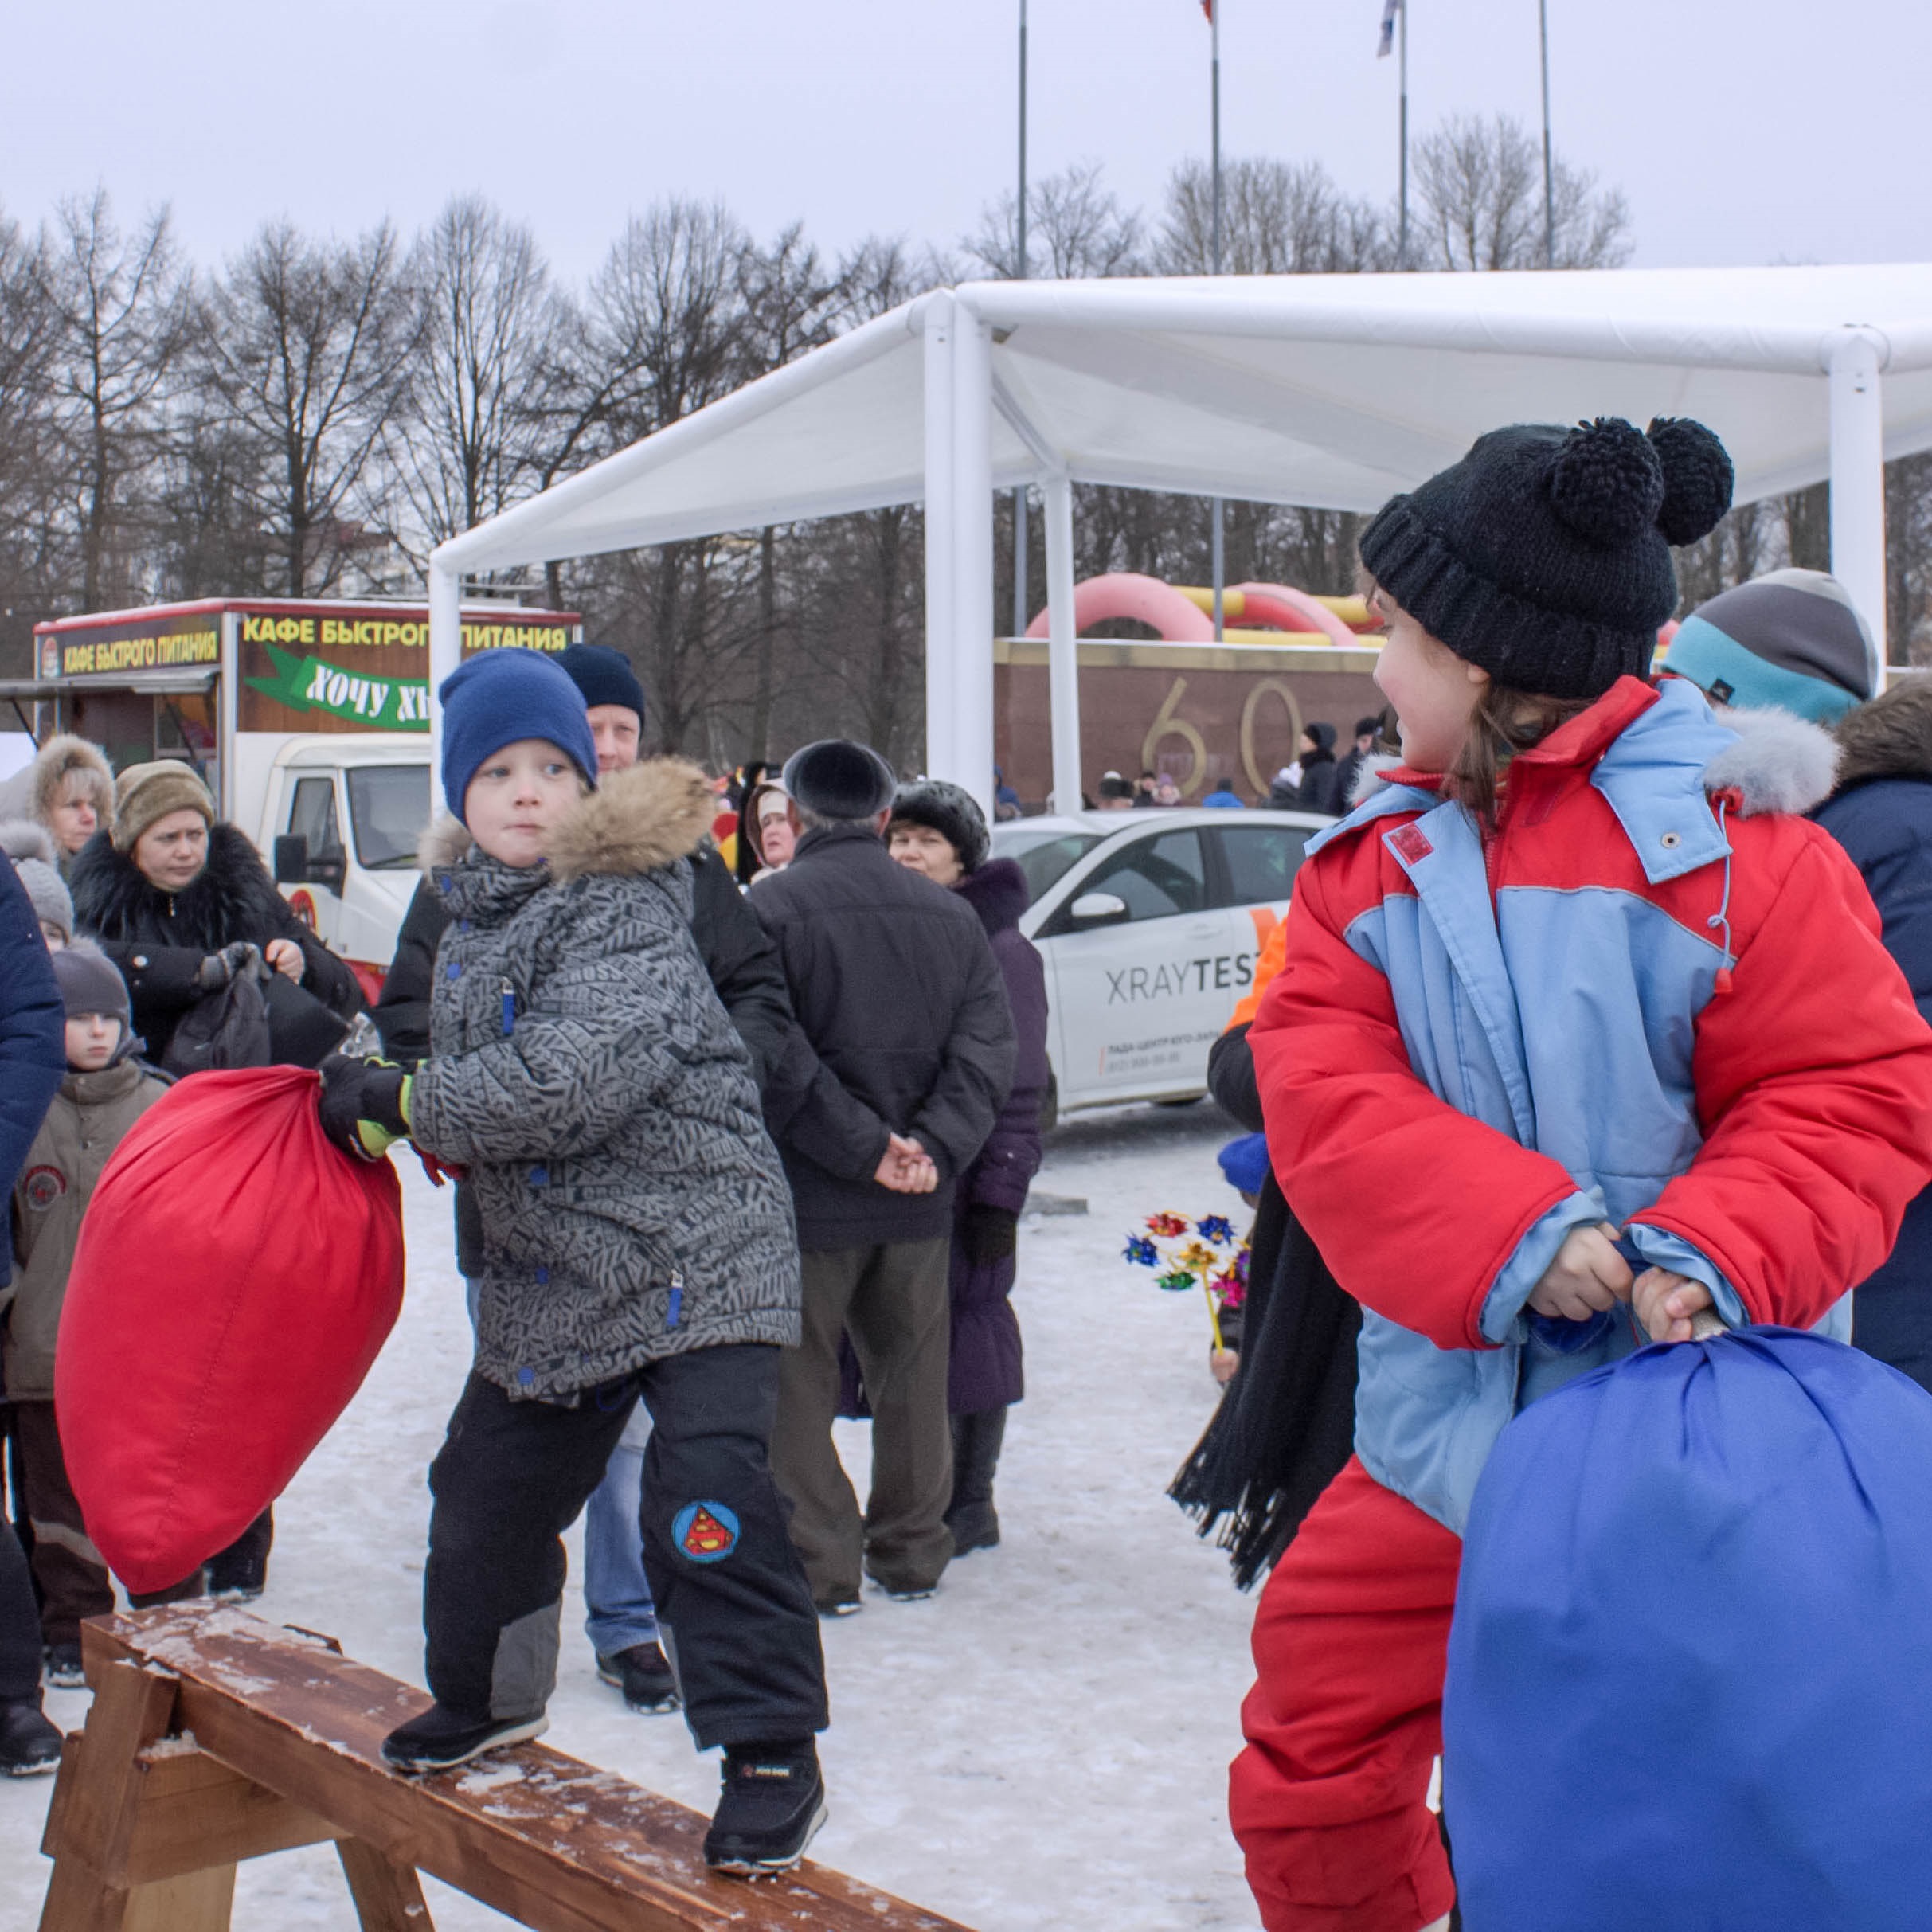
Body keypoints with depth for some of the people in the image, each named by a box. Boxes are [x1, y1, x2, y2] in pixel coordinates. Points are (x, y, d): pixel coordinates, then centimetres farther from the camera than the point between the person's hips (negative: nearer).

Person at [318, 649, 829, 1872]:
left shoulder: (626, 904, -16)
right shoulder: (470, 915, 10)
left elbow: (576, 1078, -28)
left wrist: (399, 1104, -19)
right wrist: (405, 1119, 10)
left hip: (695, 1243, -8)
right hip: (547, 1267, 9)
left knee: (707, 1492, -19)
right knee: (489, 1484, 18)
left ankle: (775, 1756, -7)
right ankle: (489, 1700, 42)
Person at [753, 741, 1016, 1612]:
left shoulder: (772, 909, -11)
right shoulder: (950, 914, 5)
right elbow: (988, 1045, -2)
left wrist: (866, 1148, -15)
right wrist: (934, 1148, -10)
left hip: (808, 1195, -5)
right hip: (919, 1204, 5)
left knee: (795, 1385, 7)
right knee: (912, 1378, 17)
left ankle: (819, 1565, 9)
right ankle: (911, 1551, 27)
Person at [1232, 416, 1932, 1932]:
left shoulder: (1731, 839, -8)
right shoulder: (1377, 861, 5)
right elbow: (1322, 1091, -6)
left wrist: (1715, 1252, -27)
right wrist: (1507, 1229, -22)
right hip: (1447, 1427, 4)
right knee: (1308, 1778, 9)